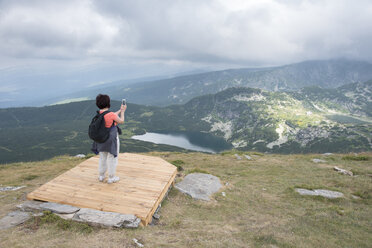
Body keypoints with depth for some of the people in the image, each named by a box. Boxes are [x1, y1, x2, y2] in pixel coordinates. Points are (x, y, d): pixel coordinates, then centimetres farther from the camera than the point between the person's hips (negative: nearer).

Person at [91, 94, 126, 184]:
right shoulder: (111, 114, -24)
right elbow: (121, 121, -7)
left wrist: (120, 110, 20)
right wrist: (123, 111, 7)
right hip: (112, 139, -6)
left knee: (102, 157, 21)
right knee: (112, 158, 8)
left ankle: (101, 176, 32)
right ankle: (111, 178, 18)